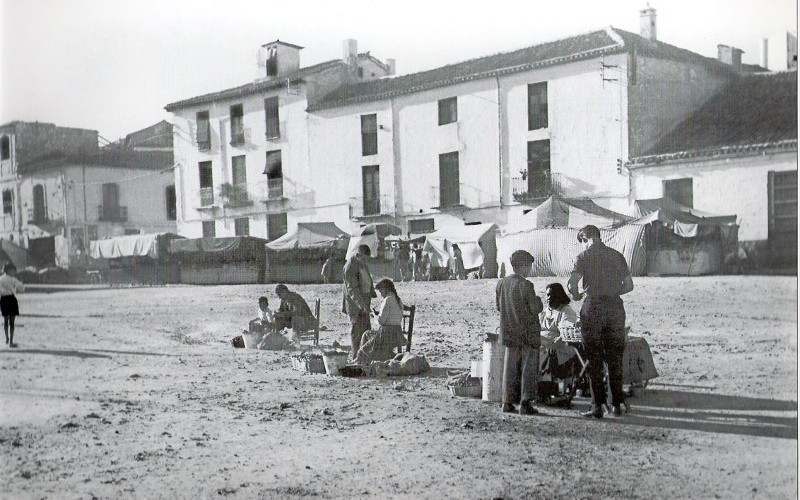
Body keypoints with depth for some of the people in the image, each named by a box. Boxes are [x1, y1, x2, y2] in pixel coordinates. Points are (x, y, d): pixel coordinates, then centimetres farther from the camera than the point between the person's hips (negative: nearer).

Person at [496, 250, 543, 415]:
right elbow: (536, 309, -15)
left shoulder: (501, 283, 3)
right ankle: (525, 403, 1)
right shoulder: (525, 285, -16)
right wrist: (538, 300, 4)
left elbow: (498, 307, 10)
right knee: (528, 368, 2)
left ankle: (508, 402, 14)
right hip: (528, 332, -6)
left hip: (509, 332, 6)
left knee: (510, 367, 12)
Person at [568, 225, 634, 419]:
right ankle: (617, 405, 13)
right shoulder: (617, 255, 10)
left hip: (593, 308, -4)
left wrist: (576, 295, 5)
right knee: (615, 359, 11)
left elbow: (572, 282, -15)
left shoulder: (584, 256, -3)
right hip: (615, 307, 4)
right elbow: (629, 285, 11)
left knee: (594, 360, 2)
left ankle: (598, 406, 2)